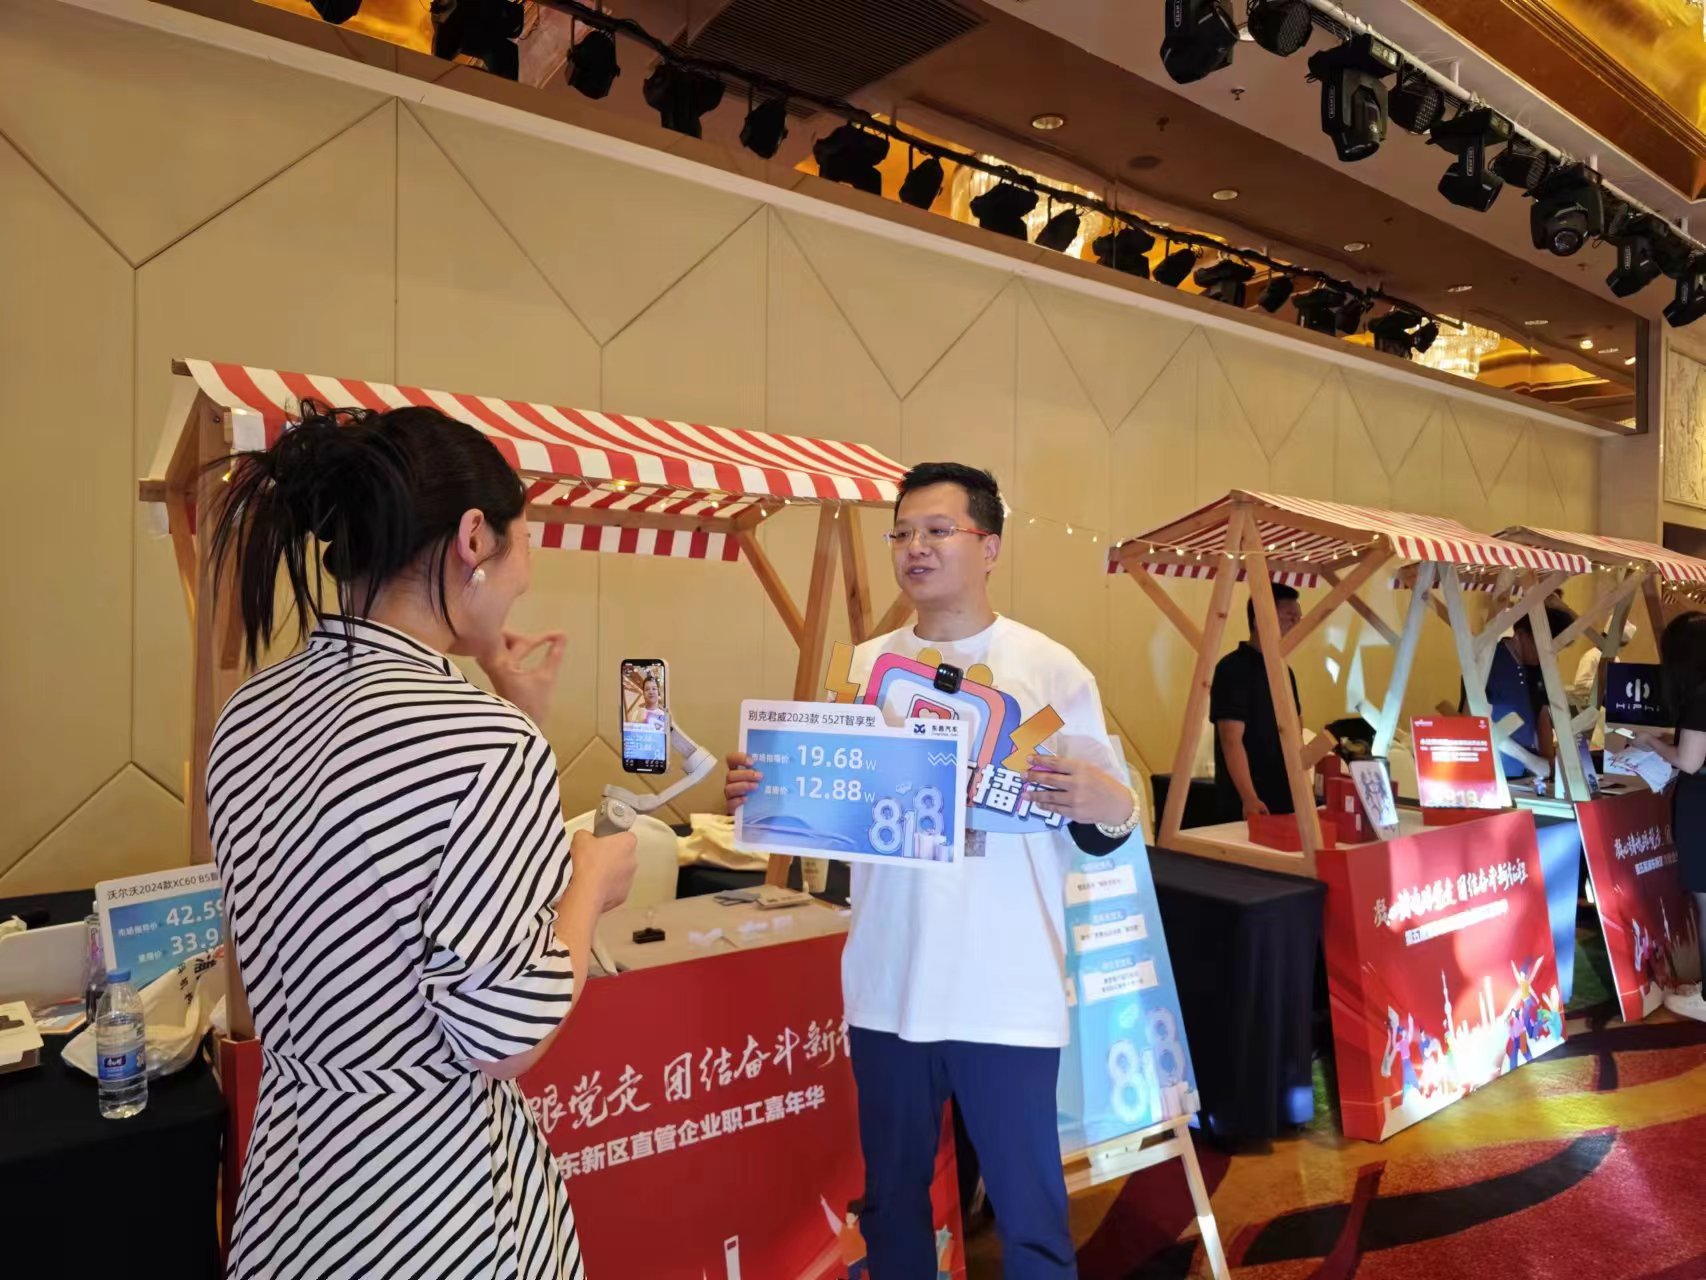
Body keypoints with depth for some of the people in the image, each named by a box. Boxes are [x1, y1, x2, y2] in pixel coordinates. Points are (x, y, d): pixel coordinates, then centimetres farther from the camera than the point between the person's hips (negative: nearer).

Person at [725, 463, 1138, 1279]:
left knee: (1029, 1212, 11)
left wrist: (1110, 805, -23)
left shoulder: (1050, 669, -5)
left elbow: (1098, 832, -1)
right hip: (887, 990, 4)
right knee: (890, 1200, 21)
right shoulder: (861, 669, 4)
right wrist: (759, 794, -10)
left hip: (1007, 996, -3)